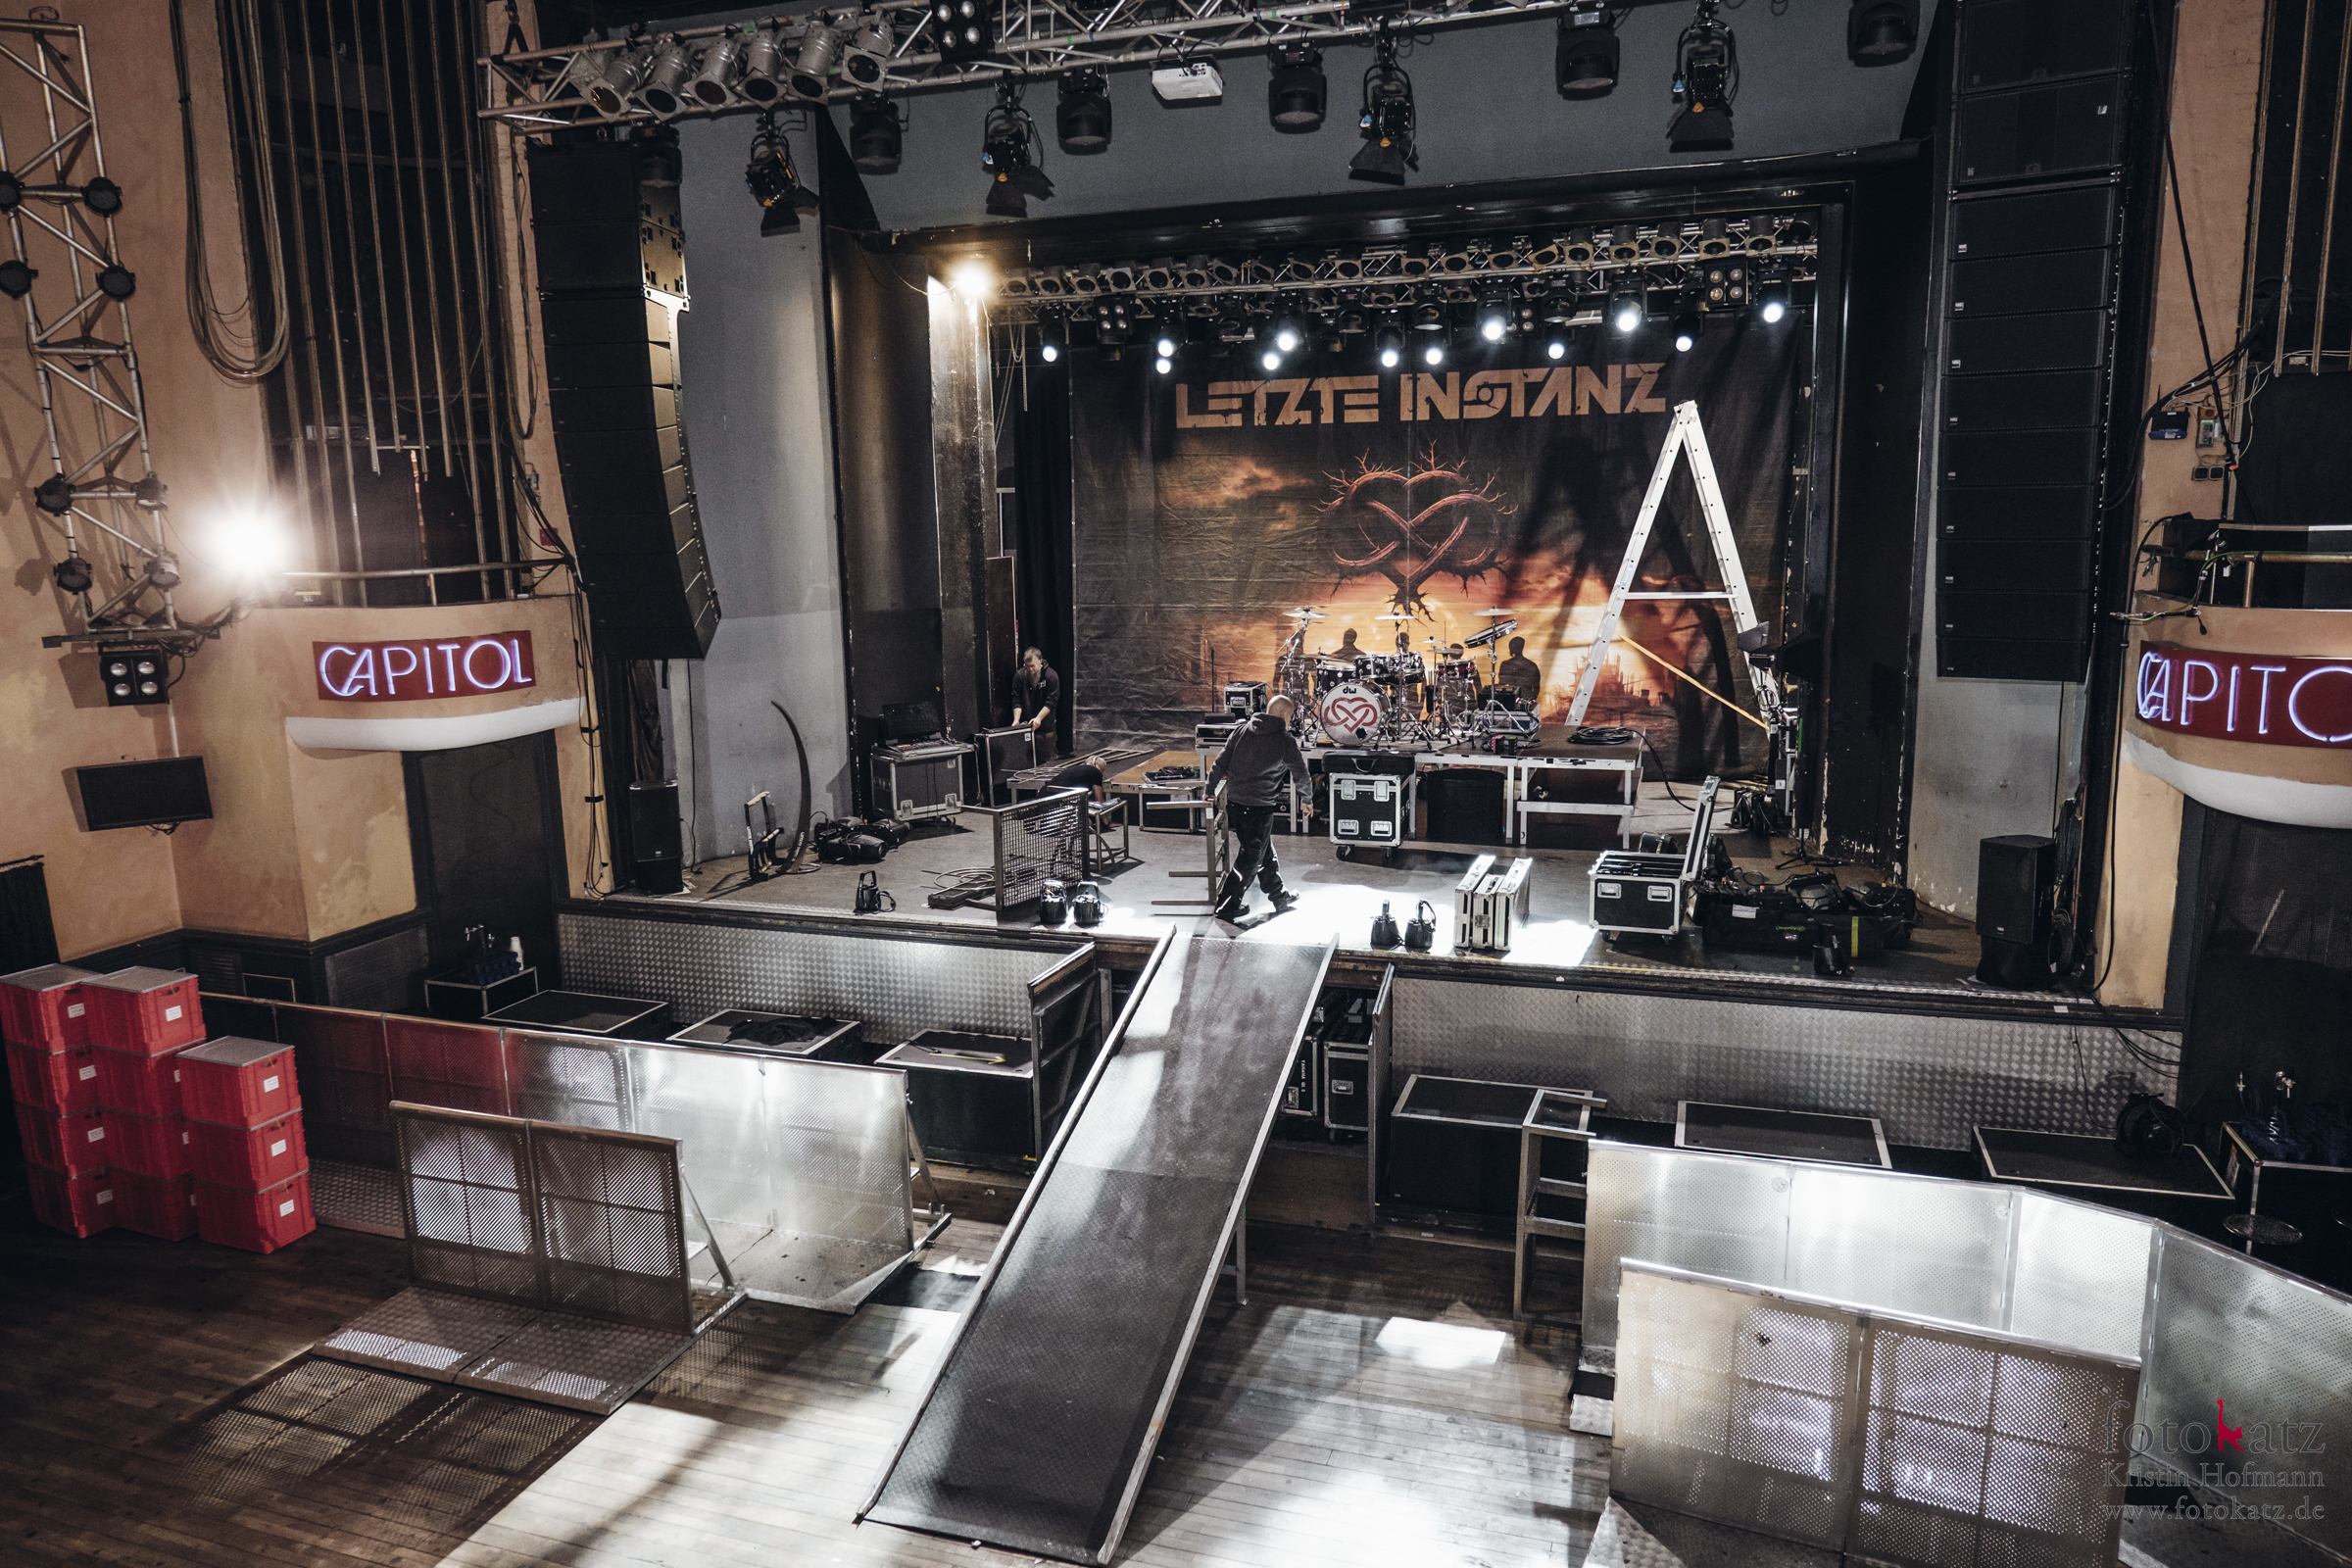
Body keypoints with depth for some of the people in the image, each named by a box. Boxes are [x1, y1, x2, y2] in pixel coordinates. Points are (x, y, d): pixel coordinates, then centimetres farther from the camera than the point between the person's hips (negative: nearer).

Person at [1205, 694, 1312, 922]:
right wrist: (1307, 799, 21)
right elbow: (1300, 773, 5)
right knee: (1251, 858, 5)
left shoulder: (1243, 731, 7)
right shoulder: (1285, 740, -6)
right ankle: (1227, 907, 9)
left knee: (1265, 851, 20)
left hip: (1234, 801, 7)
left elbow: (1220, 763, 8)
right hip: (1258, 807, -7)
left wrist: (1210, 790, 19)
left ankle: (1279, 897, 32)